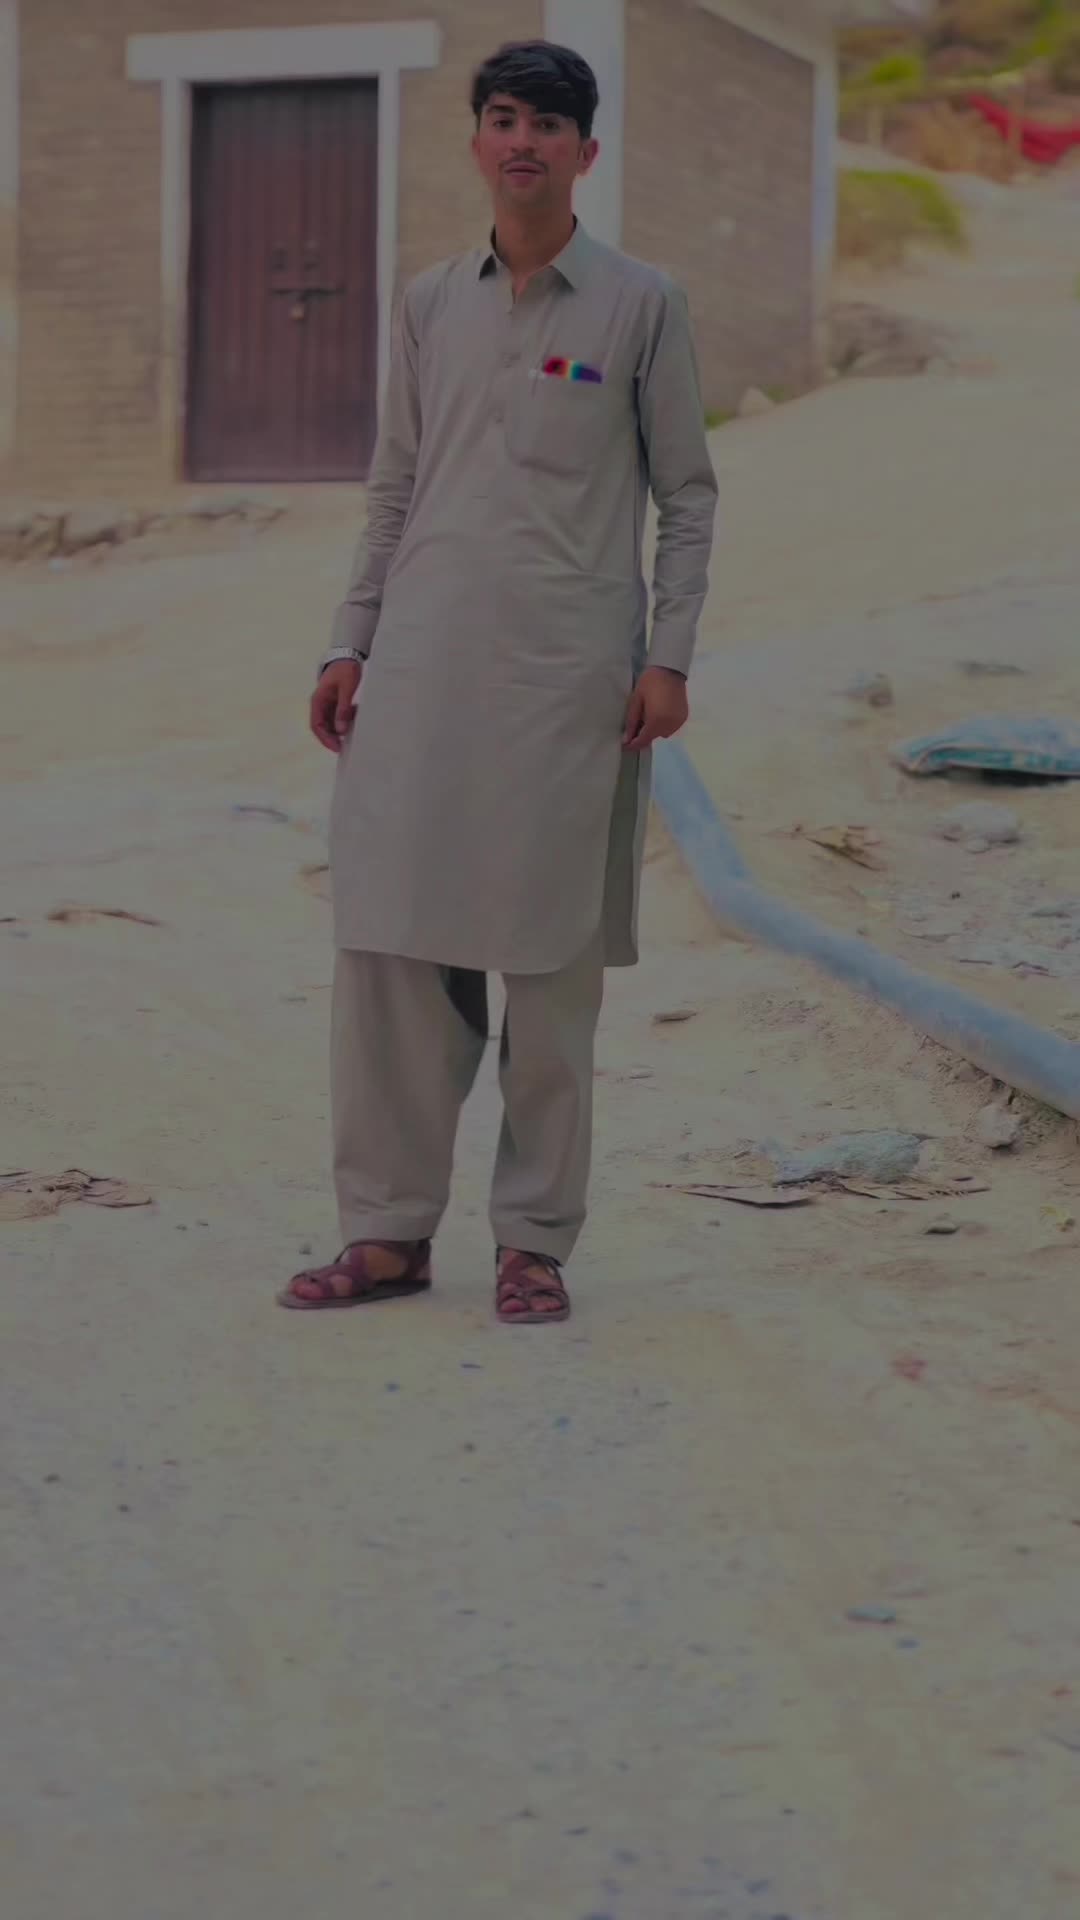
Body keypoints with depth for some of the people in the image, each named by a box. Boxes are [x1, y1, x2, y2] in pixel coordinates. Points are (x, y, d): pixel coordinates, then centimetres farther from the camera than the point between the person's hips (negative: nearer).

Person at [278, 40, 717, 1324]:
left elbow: (686, 495, 4)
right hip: (425, 664, 3)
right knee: (390, 941, 0)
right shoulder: (431, 306, 12)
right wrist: (350, 645, 10)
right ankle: (389, 1230, 8)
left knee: (553, 960, 1)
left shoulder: (639, 307, 3)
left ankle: (535, 1242, 9)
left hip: (569, 669, -3)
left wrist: (669, 655, -5)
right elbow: (393, 492, 16)